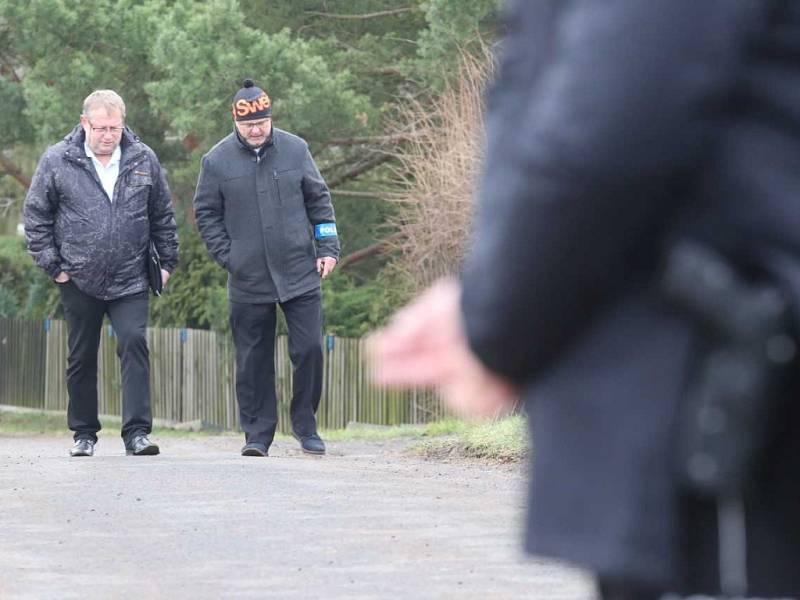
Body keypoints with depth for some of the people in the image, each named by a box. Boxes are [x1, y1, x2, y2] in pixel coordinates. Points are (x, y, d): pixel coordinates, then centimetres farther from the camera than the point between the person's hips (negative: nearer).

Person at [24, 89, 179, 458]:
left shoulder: (143, 160, 2)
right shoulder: (57, 161, -4)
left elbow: (162, 216, 12)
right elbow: (36, 216, 3)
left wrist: (168, 261, 10)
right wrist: (51, 265, -1)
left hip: (130, 279, 0)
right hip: (79, 280, 0)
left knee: (134, 343, -15)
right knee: (81, 358, 9)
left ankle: (137, 432, -15)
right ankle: (84, 433, 22)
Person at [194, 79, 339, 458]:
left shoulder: (295, 150, 3)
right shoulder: (217, 161, -1)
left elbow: (319, 201, 10)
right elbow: (206, 214, 7)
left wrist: (327, 249, 3)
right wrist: (227, 257, -2)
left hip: (300, 274, 0)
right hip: (248, 281, 0)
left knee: (309, 348, -4)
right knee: (253, 360, 4)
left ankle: (305, 426, 12)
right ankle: (257, 433, 12)